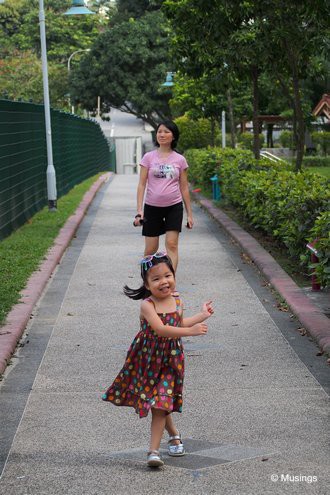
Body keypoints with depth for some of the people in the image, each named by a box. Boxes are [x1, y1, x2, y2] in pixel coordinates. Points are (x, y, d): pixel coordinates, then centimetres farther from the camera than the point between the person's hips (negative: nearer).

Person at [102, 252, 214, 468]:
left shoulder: (177, 302, -1)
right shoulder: (147, 305, -20)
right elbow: (160, 329, -33)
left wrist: (202, 316, 23)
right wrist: (190, 331, -37)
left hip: (170, 360, 2)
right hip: (147, 360, -2)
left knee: (160, 405, -6)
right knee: (159, 404, 12)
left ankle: (154, 450, -3)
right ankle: (174, 434, 38)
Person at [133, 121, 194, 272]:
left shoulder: (180, 159, 1)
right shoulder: (149, 157, -1)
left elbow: (184, 187, 6)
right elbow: (142, 184, -2)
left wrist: (189, 213, 5)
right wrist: (139, 210, -10)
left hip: (174, 207, 0)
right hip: (152, 207, 0)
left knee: (172, 244, -10)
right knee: (150, 249, 5)